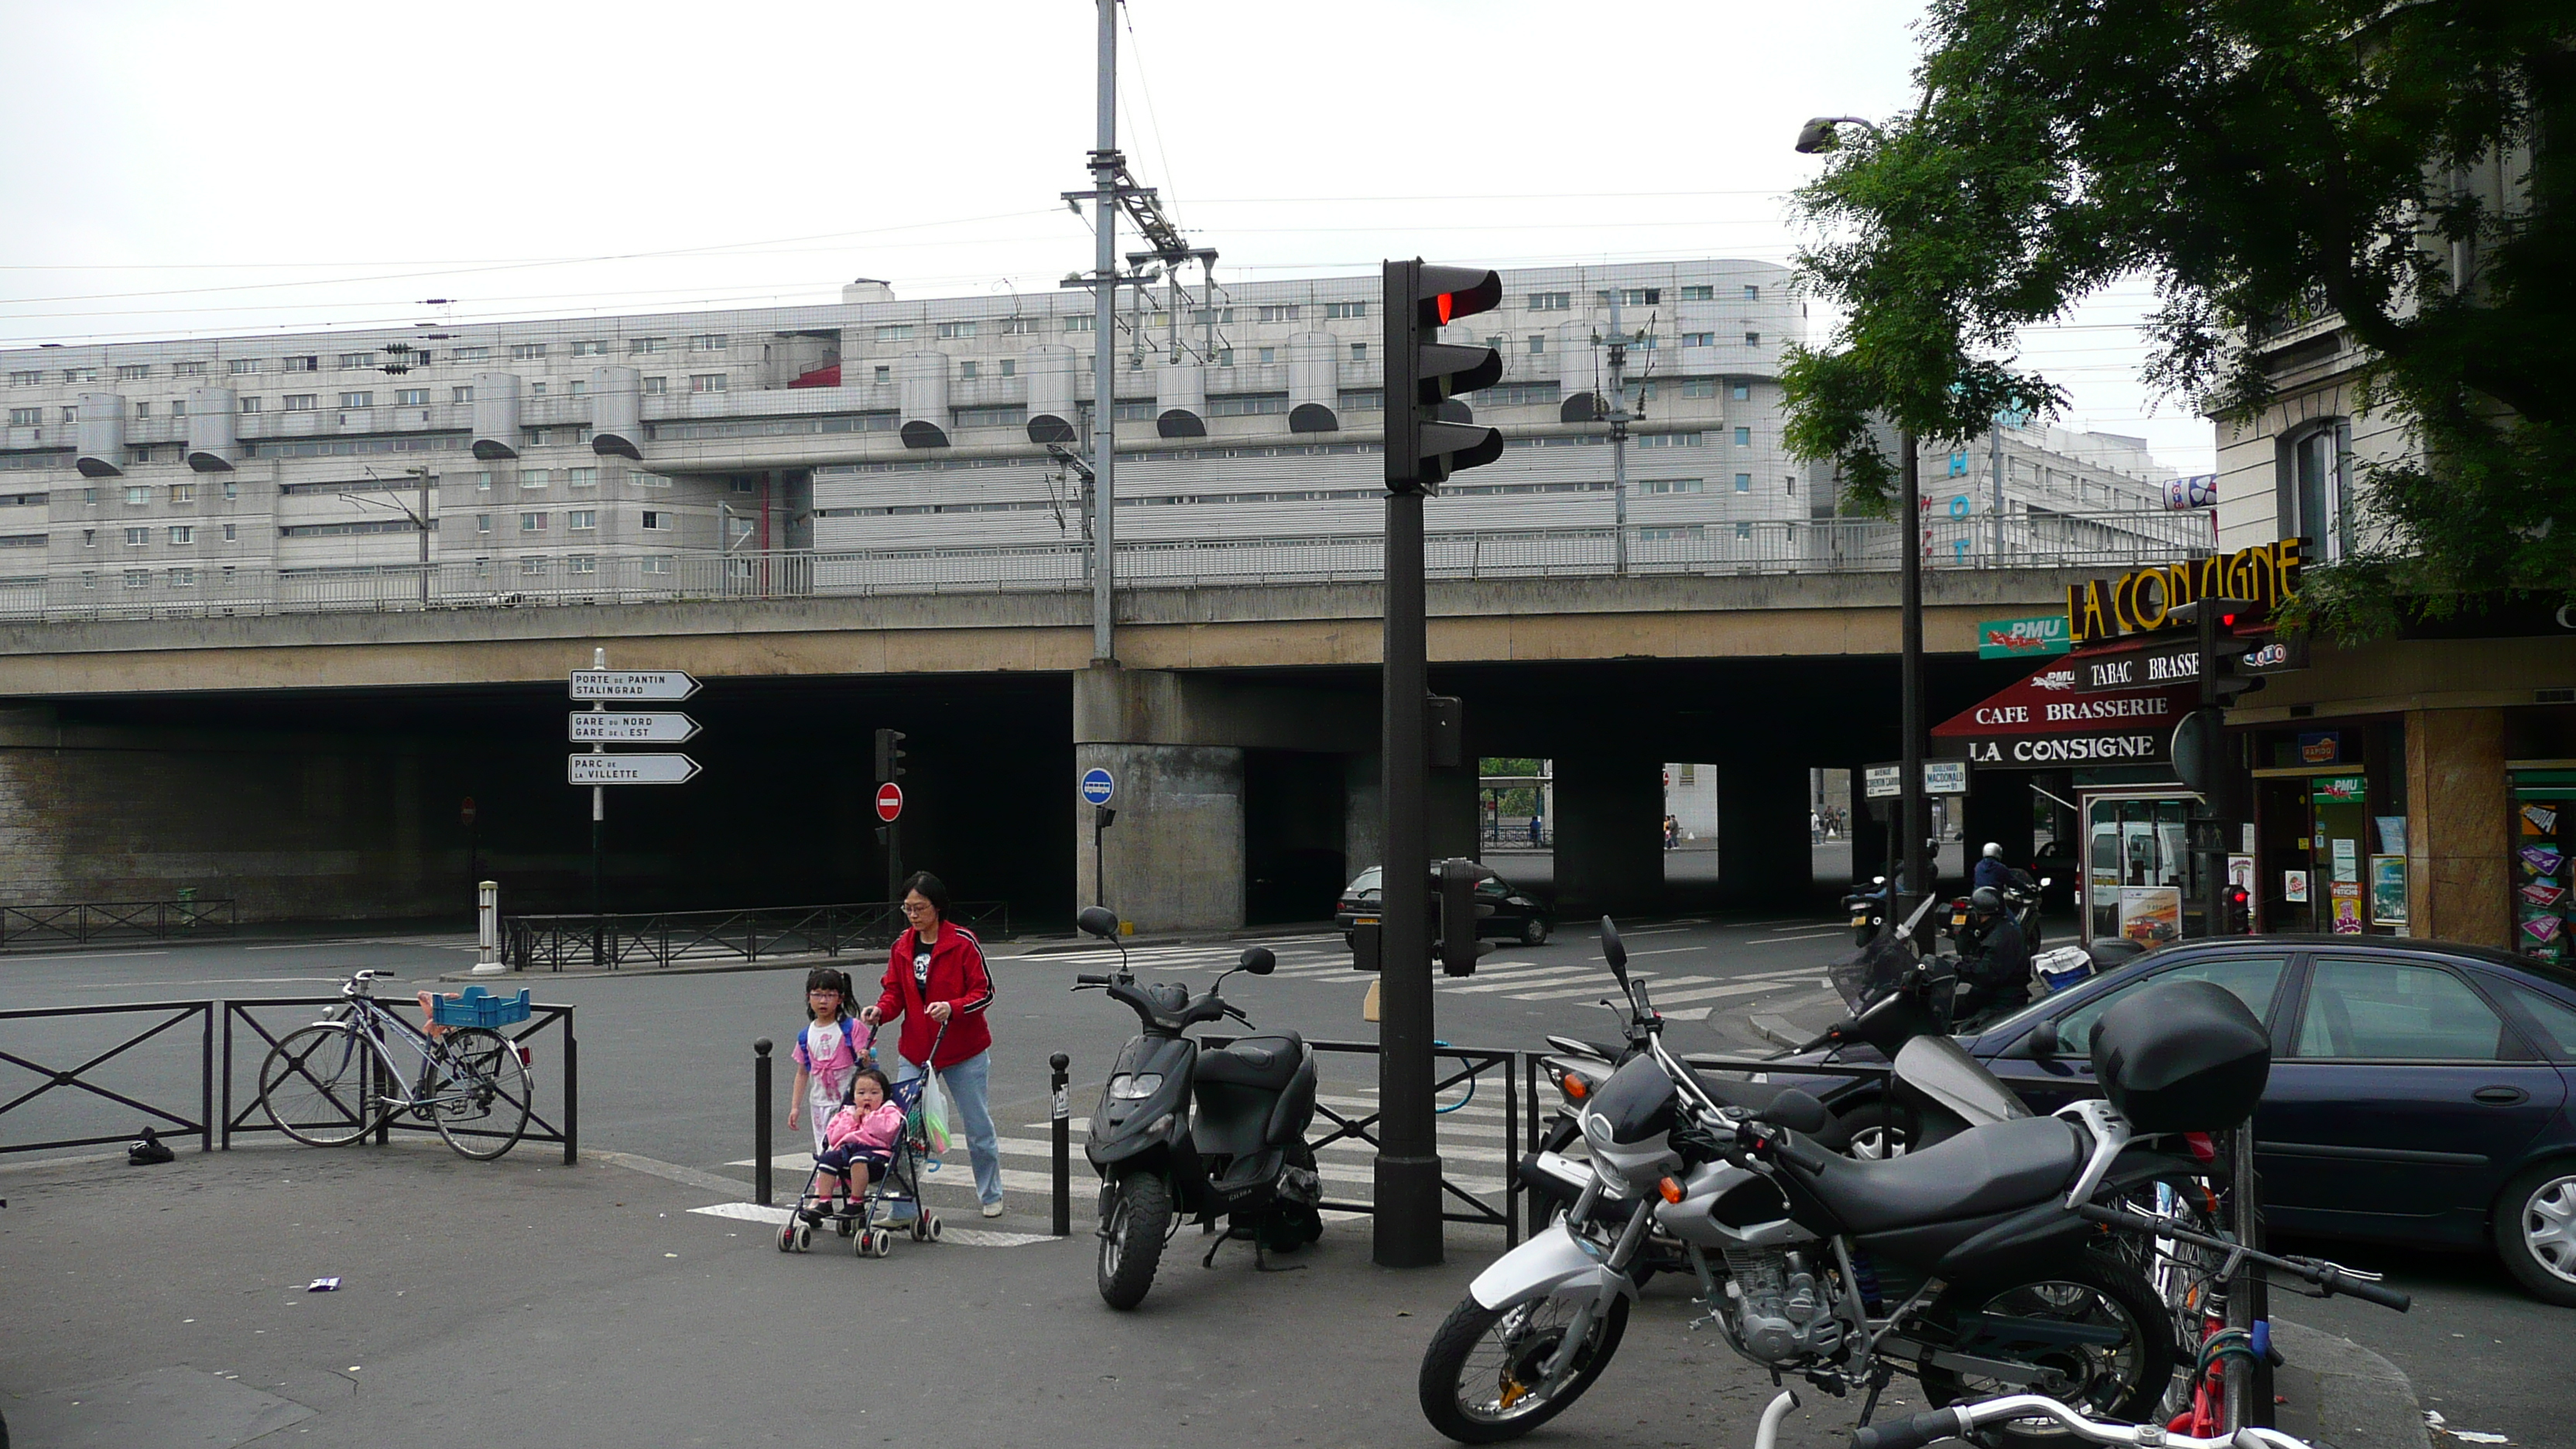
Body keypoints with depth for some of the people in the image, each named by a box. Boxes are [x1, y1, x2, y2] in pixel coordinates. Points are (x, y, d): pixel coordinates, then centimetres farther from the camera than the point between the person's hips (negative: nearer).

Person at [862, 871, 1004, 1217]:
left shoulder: (963, 942, -10)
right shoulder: (903, 946, 6)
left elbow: (985, 992, -11)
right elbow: (895, 992, 9)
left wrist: (952, 1008, -28)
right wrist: (881, 1011, -12)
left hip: (964, 1050, -4)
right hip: (914, 1051, 4)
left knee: (978, 1127, 8)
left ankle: (991, 1196, 27)